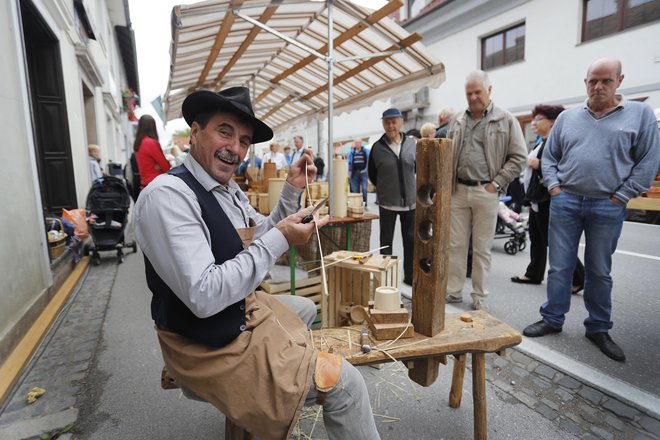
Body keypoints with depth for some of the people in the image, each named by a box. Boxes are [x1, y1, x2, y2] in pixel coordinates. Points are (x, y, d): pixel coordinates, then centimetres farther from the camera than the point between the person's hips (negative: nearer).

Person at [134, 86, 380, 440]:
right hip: (209, 344, -10)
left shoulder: (229, 189, 4)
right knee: (345, 383, -11)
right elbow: (203, 297, -32)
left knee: (306, 308, 31)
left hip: (241, 311, 10)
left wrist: (293, 189, 0)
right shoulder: (167, 194, -25)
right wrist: (281, 238, -28)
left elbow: (259, 239, 12)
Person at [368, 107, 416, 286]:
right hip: (387, 202, -2)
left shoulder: (412, 144, 0)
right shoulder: (377, 147, -4)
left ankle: (410, 276, 25)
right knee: (386, 241, 8)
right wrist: (385, 189, 10)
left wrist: (412, 189, 10)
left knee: (411, 240, 10)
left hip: (410, 201, 2)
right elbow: (372, 174, 7)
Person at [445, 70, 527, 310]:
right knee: (456, 244, 6)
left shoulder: (506, 120, 1)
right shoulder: (458, 122, 12)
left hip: (486, 192, -3)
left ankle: (479, 296, 19)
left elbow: (518, 157, -1)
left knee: (482, 248, 5)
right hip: (458, 191, 3)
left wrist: (496, 183, -8)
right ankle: (453, 291, 18)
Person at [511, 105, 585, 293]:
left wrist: (538, 165, -21)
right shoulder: (541, 143, 15)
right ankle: (533, 274, 26)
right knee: (536, 240, 15)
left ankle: (578, 279, 11)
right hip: (537, 201, 10)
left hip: (548, 201, -10)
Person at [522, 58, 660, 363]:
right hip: (565, 202, 1)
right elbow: (549, 156, 12)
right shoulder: (567, 117, 9)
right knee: (559, 267, 6)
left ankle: (598, 329, 26)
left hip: (608, 207, -1)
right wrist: (553, 187, -1)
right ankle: (552, 320, 20)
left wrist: (621, 196, -7)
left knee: (599, 272, 11)